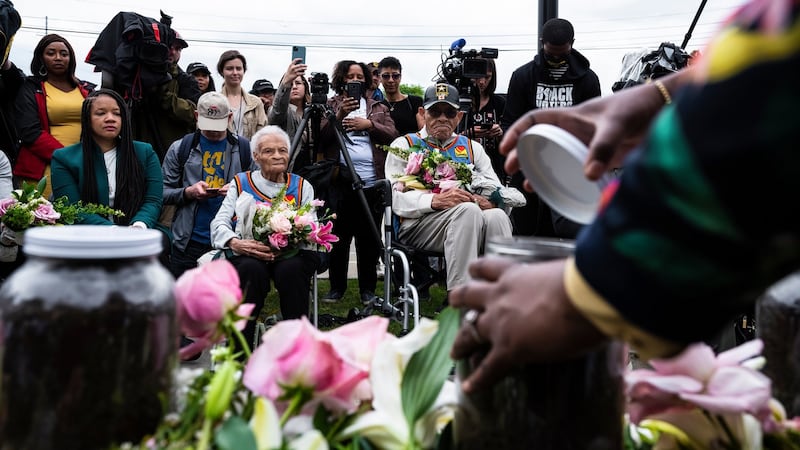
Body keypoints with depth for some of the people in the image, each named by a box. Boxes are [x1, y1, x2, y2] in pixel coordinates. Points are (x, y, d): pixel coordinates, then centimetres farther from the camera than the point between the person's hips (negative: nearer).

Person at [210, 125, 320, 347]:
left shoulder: (302, 187, 15)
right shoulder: (241, 183, 13)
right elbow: (219, 224, 1)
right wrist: (236, 243, -21)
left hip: (293, 255, 1)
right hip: (249, 256, 0)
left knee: (291, 269, -35)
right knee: (252, 269, -35)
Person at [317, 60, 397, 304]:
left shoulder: (378, 107, 17)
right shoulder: (330, 106, 13)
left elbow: (392, 135, 5)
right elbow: (320, 138, 0)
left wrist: (369, 124, -8)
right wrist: (339, 116, -12)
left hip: (372, 182, 1)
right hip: (339, 181, -1)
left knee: (369, 239, 1)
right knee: (338, 238, 0)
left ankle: (368, 289, 11)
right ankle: (337, 287, 13)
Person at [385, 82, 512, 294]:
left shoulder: (472, 147, 26)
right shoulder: (404, 145, 15)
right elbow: (396, 197, -1)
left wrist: (488, 200, -11)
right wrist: (435, 201, -19)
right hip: (417, 225, -3)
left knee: (497, 216, -31)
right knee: (468, 210, -34)